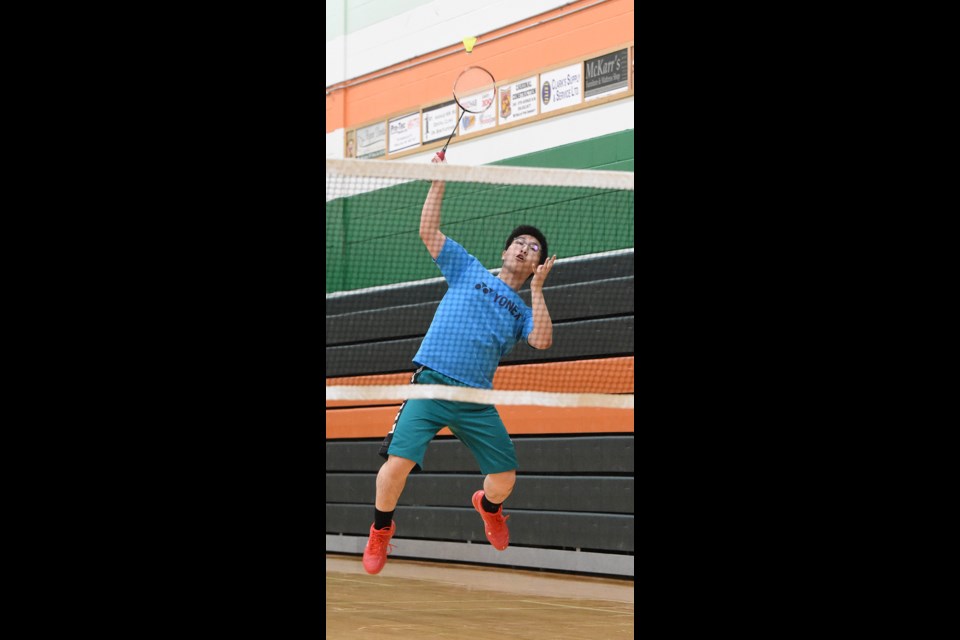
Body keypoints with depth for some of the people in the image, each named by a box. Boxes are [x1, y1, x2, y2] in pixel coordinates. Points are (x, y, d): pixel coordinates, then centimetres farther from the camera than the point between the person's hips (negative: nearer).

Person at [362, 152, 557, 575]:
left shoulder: (522, 311, 17)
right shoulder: (468, 271, 14)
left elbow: (542, 341, -4)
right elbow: (428, 230, 8)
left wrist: (537, 289, -2)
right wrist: (440, 180, 5)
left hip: (476, 400, 3)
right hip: (431, 384, -3)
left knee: (505, 478, 0)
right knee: (398, 464, -19)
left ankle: (488, 507, 38)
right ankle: (381, 530, 8)